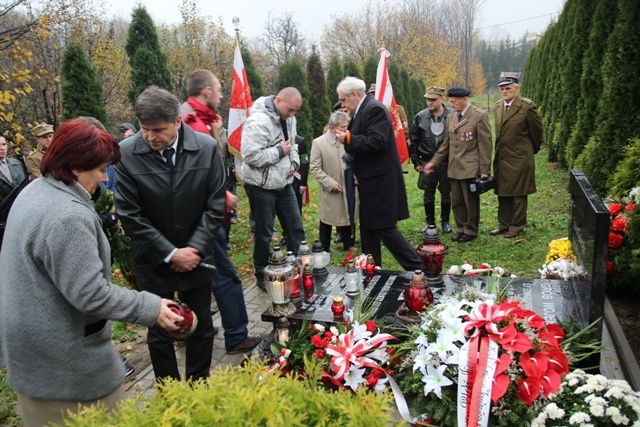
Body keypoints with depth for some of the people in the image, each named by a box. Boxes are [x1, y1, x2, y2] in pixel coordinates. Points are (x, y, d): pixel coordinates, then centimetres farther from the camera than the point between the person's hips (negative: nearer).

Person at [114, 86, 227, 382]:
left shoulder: (207, 147, -11)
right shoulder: (126, 153, -15)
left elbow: (215, 206, -5)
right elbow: (130, 215, -12)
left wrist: (194, 249, -12)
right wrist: (170, 253, -13)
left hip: (196, 256, 2)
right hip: (153, 260, -1)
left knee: (202, 327, 14)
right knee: (159, 333, 11)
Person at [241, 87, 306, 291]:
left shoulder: (288, 118, 5)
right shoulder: (258, 121, -22)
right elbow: (250, 155, -28)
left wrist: (294, 162, 0)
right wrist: (280, 152, -20)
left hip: (283, 183, 8)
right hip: (261, 187, -8)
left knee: (295, 227, 12)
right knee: (264, 234, 4)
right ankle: (262, 276, 22)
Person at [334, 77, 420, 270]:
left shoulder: (375, 109, -15)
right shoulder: (362, 110, 14)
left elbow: (378, 142, -26)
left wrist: (348, 138, -20)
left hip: (379, 181, -10)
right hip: (371, 181, 10)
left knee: (385, 229, -6)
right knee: (368, 228, 15)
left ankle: (416, 268, 4)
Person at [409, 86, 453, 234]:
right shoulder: (421, 117, -1)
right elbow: (413, 140, 5)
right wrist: (416, 162, 2)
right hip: (427, 162, 2)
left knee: (446, 194, 9)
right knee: (428, 194, 9)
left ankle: (445, 221, 25)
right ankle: (430, 222, 22)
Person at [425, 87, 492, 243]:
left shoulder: (479, 116, -9)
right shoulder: (451, 117, 11)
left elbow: (485, 144, -10)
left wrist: (484, 170, -12)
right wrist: (434, 162, 10)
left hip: (470, 167, -6)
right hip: (454, 167, 6)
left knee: (471, 202, 5)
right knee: (456, 202, 13)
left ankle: (470, 231, 20)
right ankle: (461, 229, 27)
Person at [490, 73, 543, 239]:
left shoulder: (527, 106, -12)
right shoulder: (497, 106, 7)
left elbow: (537, 130, -1)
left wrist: (533, 150, 10)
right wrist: (498, 152, 18)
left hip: (519, 158, -6)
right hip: (500, 158, 6)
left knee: (518, 194, 4)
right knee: (502, 194, 13)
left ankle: (516, 226, 15)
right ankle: (504, 224, 25)